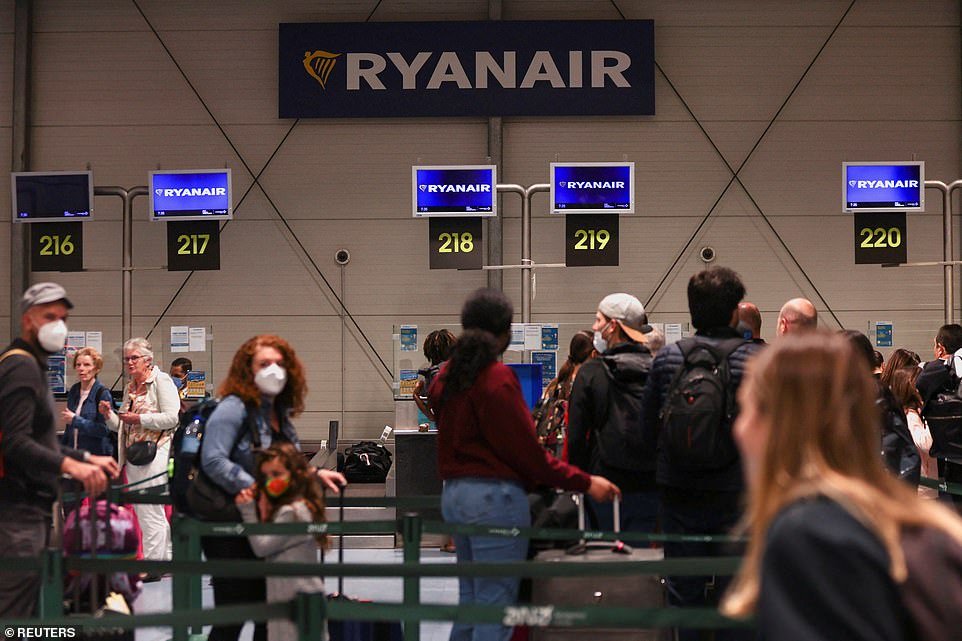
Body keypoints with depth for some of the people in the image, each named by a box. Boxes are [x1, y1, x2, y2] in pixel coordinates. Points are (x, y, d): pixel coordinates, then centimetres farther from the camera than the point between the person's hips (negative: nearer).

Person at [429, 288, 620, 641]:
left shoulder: (447, 375, 10)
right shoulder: (497, 378, -15)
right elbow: (527, 451, -15)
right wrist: (585, 483, -11)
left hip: (454, 492, 9)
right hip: (496, 495, -9)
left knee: (469, 599, 16)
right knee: (495, 607, -3)